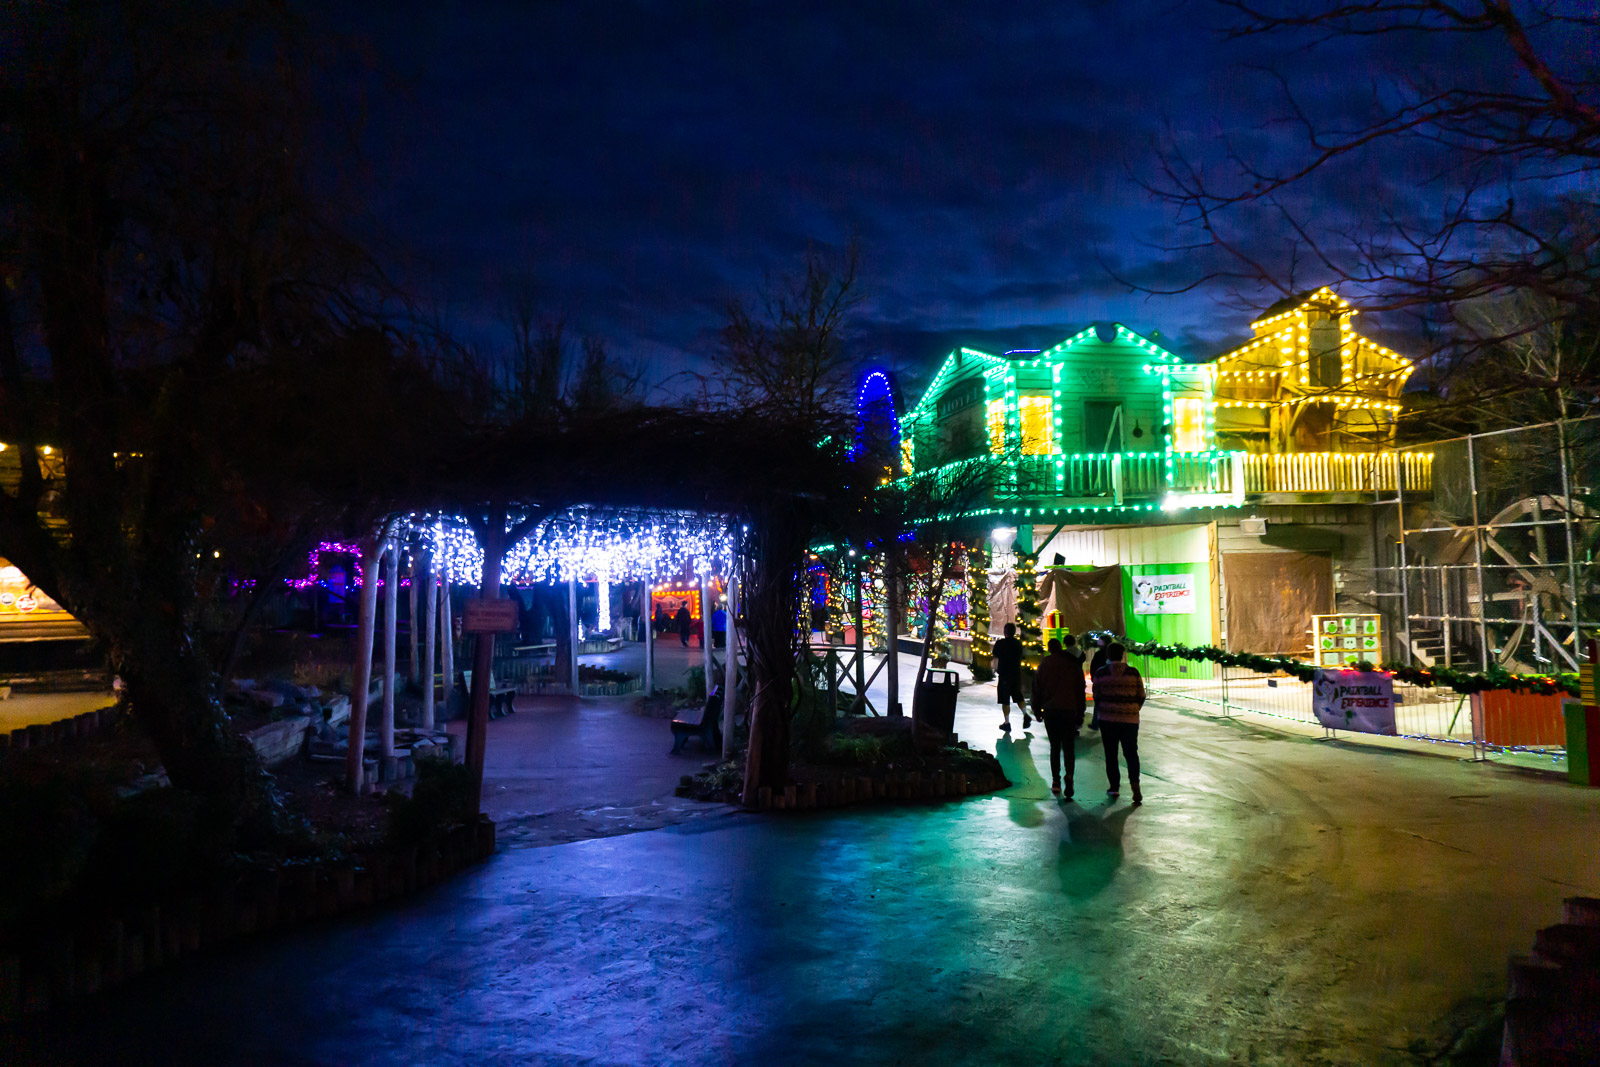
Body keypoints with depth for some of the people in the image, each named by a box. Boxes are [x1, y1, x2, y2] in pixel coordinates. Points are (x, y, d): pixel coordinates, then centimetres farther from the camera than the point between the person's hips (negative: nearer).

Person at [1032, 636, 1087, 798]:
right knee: (1068, 747, 2)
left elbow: (1037, 689, 8)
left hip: (1050, 711, 1)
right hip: (1069, 710, -1)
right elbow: (1080, 691, 4)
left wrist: (1037, 710, 17)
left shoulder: (1044, 665, 6)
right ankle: (1068, 775, -20)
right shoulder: (1074, 664, 2)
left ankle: (1056, 781, 7)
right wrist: (1080, 714, 10)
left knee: (1054, 746, 11)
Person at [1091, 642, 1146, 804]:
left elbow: (1096, 697, 2)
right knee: (1131, 753, 8)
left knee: (1111, 754, 9)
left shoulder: (1101, 673, -2)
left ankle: (1114, 787, 10)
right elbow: (1141, 696, 4)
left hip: (1107, 718, 0)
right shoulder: (1133, 673, -1)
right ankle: (1134, 782, -13)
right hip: (1130, 719, 1)